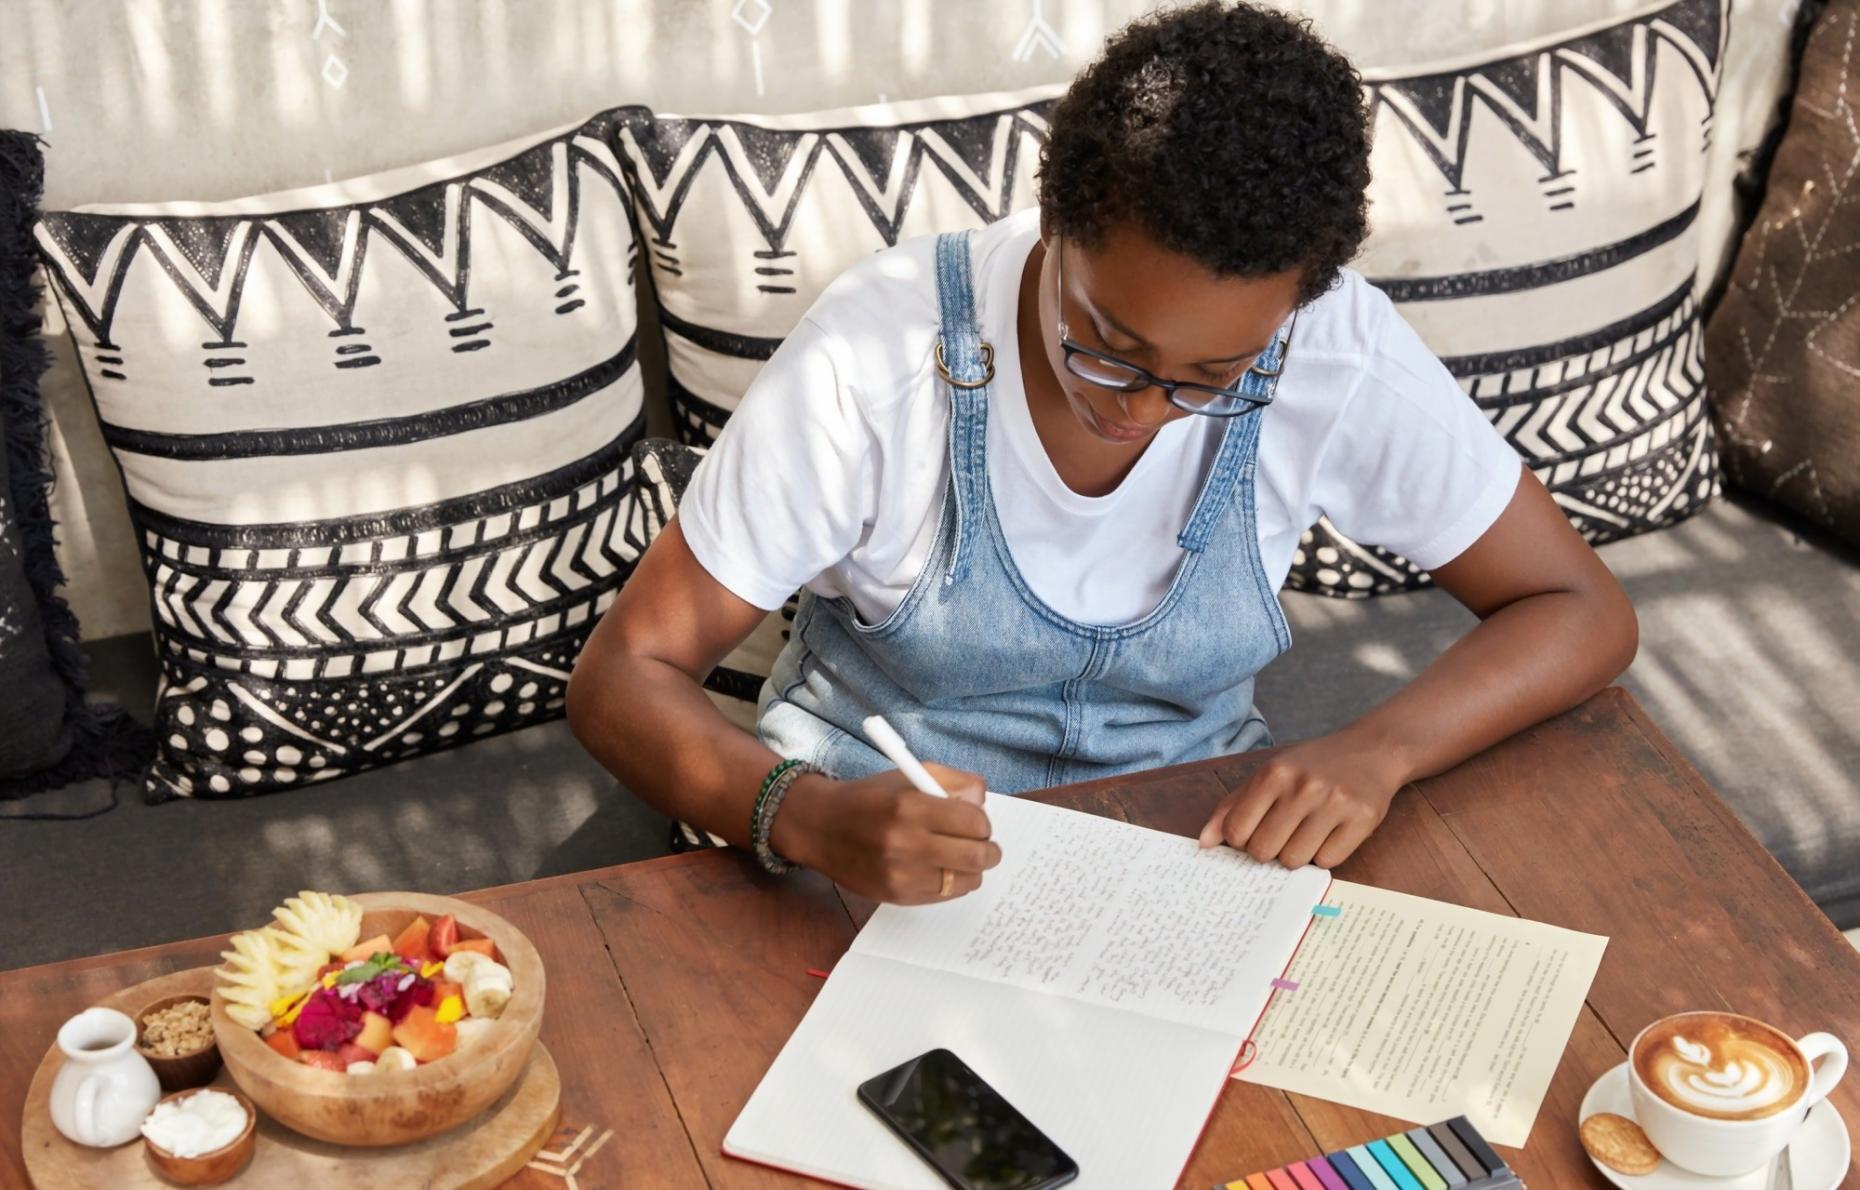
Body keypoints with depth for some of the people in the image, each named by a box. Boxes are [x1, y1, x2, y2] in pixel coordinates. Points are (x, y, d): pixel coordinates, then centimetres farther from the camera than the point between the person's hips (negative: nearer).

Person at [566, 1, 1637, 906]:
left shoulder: (1337, 352, -18)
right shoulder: (877, 355, -23)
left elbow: (1583, 612, -8)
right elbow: (624, 676, -18)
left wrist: (1377, 752, -27)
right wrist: (808, 818, -39)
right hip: (879, 826, -2)